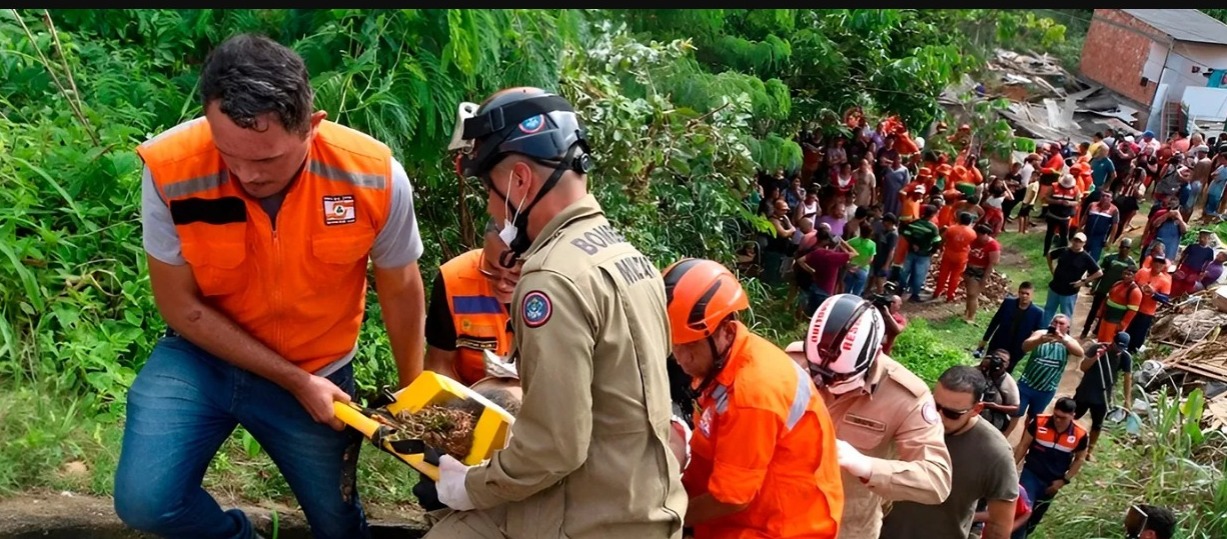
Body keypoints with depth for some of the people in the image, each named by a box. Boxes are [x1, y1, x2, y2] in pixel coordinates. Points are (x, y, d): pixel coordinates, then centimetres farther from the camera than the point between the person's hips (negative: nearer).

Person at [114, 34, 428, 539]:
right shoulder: (170, 170, -26)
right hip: (201, 355, 0)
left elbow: (400, 291, -8)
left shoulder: (374, 177, -25)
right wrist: (294, 382, -18)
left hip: (318, 371, 1)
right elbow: (180, 304, -14)